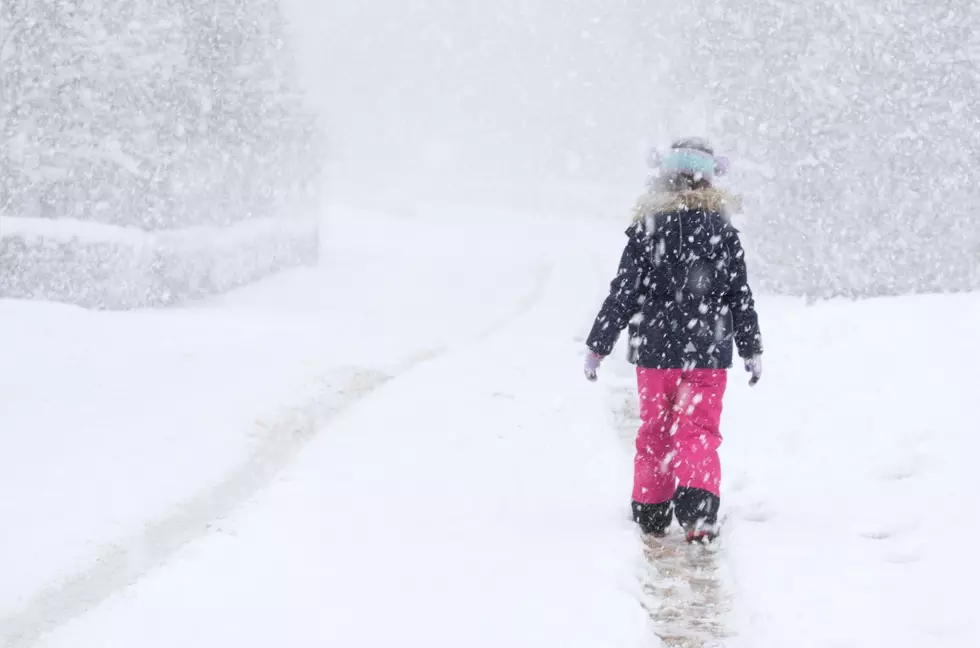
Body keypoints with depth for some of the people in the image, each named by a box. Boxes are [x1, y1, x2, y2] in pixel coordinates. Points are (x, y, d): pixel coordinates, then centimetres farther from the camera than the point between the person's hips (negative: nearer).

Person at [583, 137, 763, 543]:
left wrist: (597, 346, 3)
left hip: (655, 350, 0)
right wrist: (752, 350, 13)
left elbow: (622, 294, -4)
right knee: (699, 432, 3)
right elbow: (741, 298, 3)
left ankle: (651, 512, 20)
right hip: (708, 353, 0)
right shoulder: (722, 232, -1)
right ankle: (697, 512, -14)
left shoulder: (646, 228, -4)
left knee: (655, 430, 14)